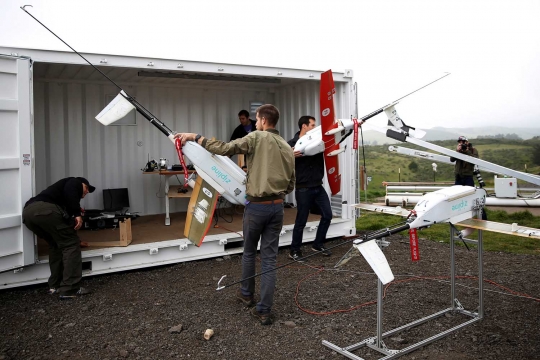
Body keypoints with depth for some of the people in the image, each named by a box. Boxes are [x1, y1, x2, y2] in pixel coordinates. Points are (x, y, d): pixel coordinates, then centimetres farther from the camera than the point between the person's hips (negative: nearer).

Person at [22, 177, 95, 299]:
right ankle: (69, 289, 2)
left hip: (28, 212, 9)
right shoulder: (75, 182, 21)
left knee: (56, 245, 27)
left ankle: (55, 286, 26)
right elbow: (69, 192, -4)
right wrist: (77, 214, -6)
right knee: (71, 244, 3)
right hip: (46, 209, -9)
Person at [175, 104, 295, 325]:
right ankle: (264, 310, 10)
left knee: (249, 252, 19)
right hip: (277, 207, 4)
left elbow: (223, 149, -15)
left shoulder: (256, 138, -8)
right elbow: (290, 185, 12)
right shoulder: (287, 148, 8)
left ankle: (246, 294, 39)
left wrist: (195, 137, -5)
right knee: (269, 258, 7)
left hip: (257, 206, -4)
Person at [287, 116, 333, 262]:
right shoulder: (292, 144, -9)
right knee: (301, 221, 2)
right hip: (303, 189, -6)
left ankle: (318, 244, 27)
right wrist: (291, 156, -29)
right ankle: (294, 251, 18)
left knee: (327, 215, 10)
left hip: (318, 187, 6)